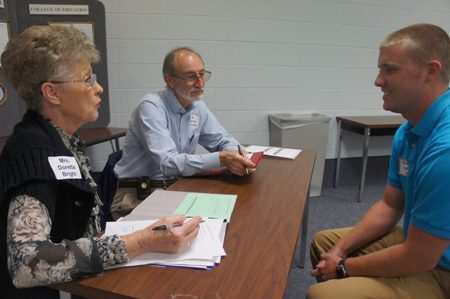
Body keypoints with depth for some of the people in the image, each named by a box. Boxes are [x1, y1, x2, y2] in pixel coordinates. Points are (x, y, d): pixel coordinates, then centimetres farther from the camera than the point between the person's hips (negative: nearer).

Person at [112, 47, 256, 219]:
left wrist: (235, 154, -10)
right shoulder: (151, 107, -17)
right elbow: (168, 163, -26)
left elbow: (223, 141, 14)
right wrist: (220, 159, -33)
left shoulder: (198, 108, 5)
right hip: (138, 197, -6)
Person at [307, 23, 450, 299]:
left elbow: (418, 259, -27)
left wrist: (344, 267, -11)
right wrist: (340, 251, -2)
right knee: (324, 243, 17)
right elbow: (390, 206, 8)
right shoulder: (409, 131, 1)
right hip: (419, 240, 9)